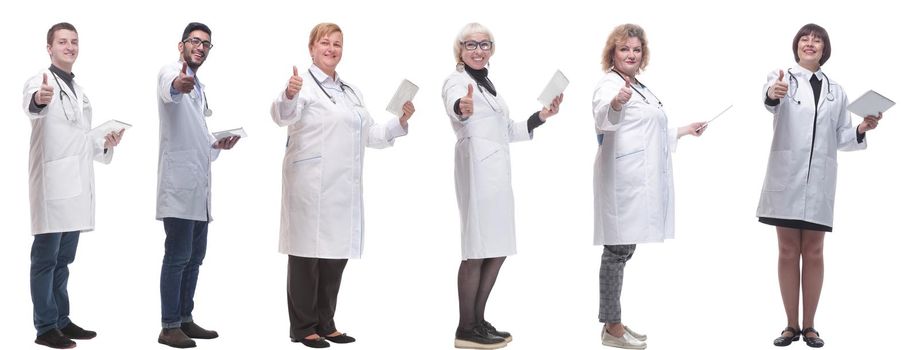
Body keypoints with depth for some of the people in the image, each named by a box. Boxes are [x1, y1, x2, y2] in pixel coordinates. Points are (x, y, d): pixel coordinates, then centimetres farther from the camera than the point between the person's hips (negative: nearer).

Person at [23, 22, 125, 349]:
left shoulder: (79, 91, 20)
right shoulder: (41, 80, -5)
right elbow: (31, 104, -30)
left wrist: (107, 145, 8)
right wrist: (39, 99, -53)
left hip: (77, 185, 8)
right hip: (51, 183, -8)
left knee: (63, 259, 13)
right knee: (46, 257, -4)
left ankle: (61, 320, 20)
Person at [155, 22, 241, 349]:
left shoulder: (197, 86, 21)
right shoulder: (171, 71, -6)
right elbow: (168, 88, -34)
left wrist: (217, 144, 10)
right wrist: (177, 84, -57)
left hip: (198, 184, 9)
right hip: (178, 183, -9)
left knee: (194, 256, 12)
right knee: (178, 256, -8)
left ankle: (185, 319, 20)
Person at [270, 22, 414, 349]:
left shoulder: (351, 91, 21)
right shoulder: (304, 85, -3)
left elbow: (370, 135, 25)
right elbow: (283, 115, -23)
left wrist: (400, 122, 9)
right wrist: (289, 95, -44)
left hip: (344, 188, 7)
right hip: (311, 185, -7)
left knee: (336, 253, 10)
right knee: (308, 252, -2)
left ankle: (325, 323, 21)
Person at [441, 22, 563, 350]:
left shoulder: (487, 83, 21)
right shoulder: (457, 80, -6)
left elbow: (505, 131, 28)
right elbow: (455, 104, -32)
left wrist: (542, 116, 18)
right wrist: (463, 109, -55)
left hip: (496, 172, 9)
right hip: (477, 171, -9)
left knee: (496, 249, 11)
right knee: (478, 250, -7)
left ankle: (477, 322, 20)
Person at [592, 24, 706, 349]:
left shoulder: (639, 88, 20)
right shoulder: (609, 84, -9)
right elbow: (603, 120, -31)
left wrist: (684, 130, 36)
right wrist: (615, 104, -52)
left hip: (641, 182, 9)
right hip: (624, 181, -9)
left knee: (623, 249, 12)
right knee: (618, 250, -5)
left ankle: (613, 323, 18)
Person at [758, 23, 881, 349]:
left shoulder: (836, 91, 14)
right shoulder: (781, 78, 2)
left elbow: (841, 139, 14)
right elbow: (769, 100, -23)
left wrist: (862, 130, -7)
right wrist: (772, 95, -47)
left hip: (820, 179, 3)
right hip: (787, 176, -2)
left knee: (813, 252, 5)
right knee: (788, 252, 3)